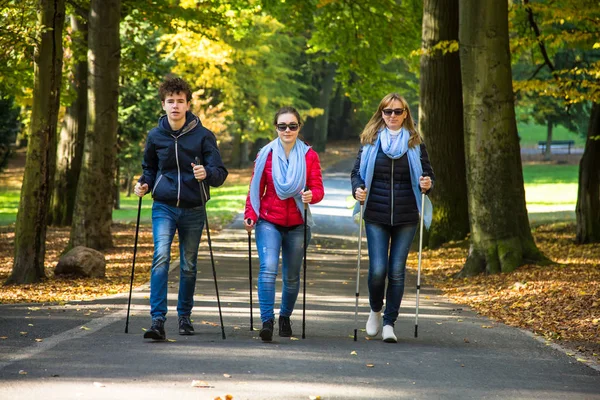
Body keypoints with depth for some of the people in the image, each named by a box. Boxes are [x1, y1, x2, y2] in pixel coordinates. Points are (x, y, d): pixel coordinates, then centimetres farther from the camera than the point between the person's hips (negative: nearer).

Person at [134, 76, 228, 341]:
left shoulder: (203, 136, -4)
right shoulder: (155, 136, 3)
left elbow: (220, 173, -6)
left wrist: (207, 173, -28)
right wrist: (144, 184, -1)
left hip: (193, 210, 0)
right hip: (164, 207, 0)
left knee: (188, 266, 10)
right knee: (161, 257, -18)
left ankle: (185, 316, 28)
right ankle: (158, 320, -23)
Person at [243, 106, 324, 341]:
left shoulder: (309, 156, 2)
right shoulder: (266, 154, 1)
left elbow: (318, 189, -1)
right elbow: (255, 189, 5)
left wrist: (311, 196, -24)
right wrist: (250, 216, -7)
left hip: (297, 225, 1)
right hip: (269, 222, -1)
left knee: (292, 276, 11)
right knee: (268, 268, -20)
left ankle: (285, 317, 31)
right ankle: (267, 320, -22)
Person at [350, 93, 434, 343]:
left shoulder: (415, 144, 6)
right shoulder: (370, 141, 5)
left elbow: (427, 174, 11)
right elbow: (357, 172, 7)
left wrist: (427, 184, -13)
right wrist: (357, 189, -13)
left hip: (406, 218, 1)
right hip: (376, 217, -1)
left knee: (397, 271, 0)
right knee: (377, 270, -7)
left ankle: (389, 322, 9)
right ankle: (375, 310, 21)